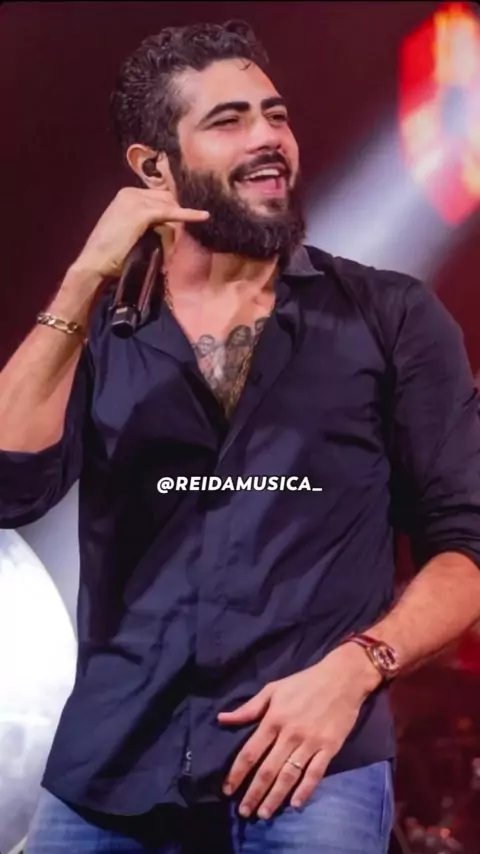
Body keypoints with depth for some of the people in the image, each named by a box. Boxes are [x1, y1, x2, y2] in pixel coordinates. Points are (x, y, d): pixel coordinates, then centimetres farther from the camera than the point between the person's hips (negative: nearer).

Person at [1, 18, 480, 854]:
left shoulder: (392, 318, 5)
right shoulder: (98, 326, 11)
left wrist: (351, 670, -12)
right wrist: (83, 284, -9)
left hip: (311, 760, -2)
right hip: (109, 766, 2)